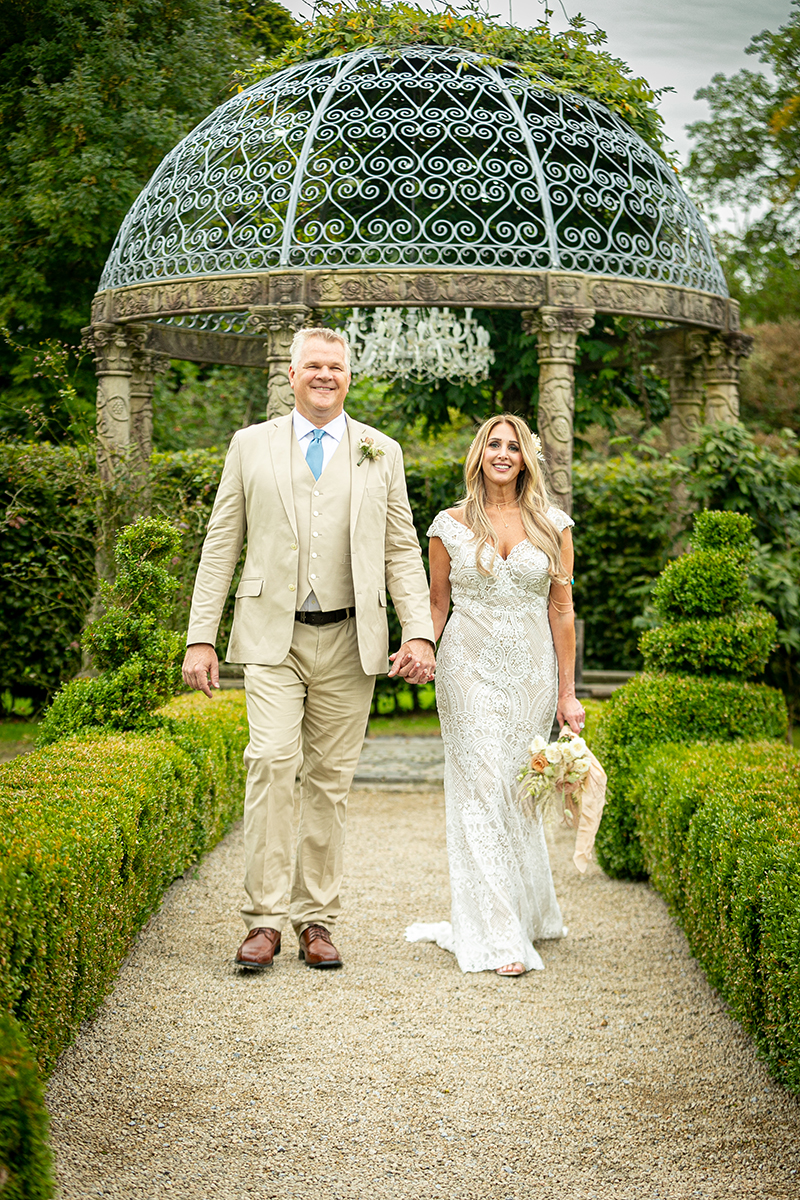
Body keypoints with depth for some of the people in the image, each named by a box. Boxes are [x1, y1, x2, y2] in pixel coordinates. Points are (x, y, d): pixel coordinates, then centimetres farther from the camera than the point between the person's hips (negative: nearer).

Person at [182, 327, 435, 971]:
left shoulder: (382, 453, 11)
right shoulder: (252, 445, 9)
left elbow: (402, 552, 9)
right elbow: (221, 546, 8)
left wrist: (420, 633, -3)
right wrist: (201, 637, 1)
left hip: (349, 640, 1)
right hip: (273, 635, -1)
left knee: (331, 779, 3)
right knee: (272, 761, -16)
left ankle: (316, 920, 13)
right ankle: (265, 919, -10)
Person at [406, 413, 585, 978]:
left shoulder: (552, 524, 5)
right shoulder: (451, 525, 4)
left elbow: (562, 609, 5)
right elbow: (437, 604, 8)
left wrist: (568, 691, 3)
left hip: (531, 673, 1)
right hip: (470, 670, -1)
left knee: (519, 792, 7)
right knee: (482, 792, -8)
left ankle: (529, 912, 27)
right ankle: (499, 937, -7)